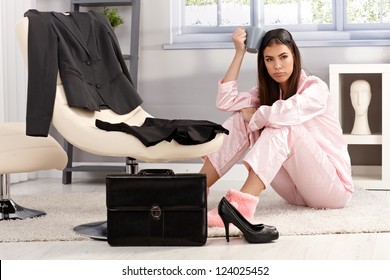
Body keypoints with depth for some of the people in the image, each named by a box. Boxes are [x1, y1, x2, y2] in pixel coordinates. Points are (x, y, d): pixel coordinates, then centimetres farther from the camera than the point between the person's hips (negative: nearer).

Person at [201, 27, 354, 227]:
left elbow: (286, 113, -32)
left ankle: (242, 203, -49)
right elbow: (225, 101, -8)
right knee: (241, 120, -10)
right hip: (297, 191, 6)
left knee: (282, 126, -31)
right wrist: (239, 52, -8)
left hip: (333, 186, -6)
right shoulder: (266, 91, 8)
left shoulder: (315, 87, -11)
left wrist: (254, 115, -13)